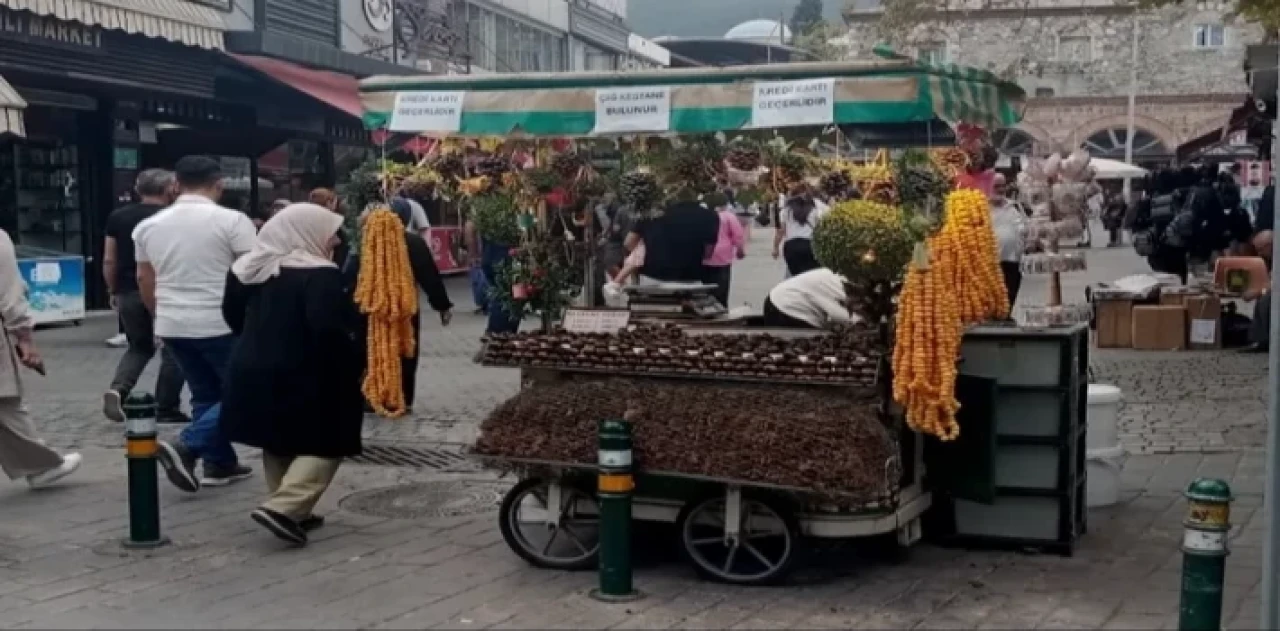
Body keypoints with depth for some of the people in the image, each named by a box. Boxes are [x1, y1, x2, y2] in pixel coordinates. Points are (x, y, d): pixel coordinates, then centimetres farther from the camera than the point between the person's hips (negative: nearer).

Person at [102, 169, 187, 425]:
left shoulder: (117, 217, 6)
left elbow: (109, 261, 6)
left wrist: (113, 291, 15)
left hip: (128, 292, 5)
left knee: (140, 346, 19)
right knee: (172, 350, 8)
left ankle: (118, 389, -5)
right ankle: (166, 409, 8)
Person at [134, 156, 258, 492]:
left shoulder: (149, 225, 7)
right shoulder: (231, 220, -10)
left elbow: (145, 281, 15)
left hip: (173, 325, 6)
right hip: (221, 323, -6)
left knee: (205, 395, 17)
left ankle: (220, 464, 18)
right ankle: (185, 447, -12)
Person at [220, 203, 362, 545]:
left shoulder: (250, 268, 8)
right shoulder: (319, 275, -18)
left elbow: (233, 315, 18)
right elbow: (329, 329, -26)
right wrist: (355, 359, -13)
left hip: (255, 372, 8)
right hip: (306, 378, -8)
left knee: (279, 446, 18)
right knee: (325, 446, 1)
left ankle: (292, 512, 21)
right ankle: (282, 508, -14)